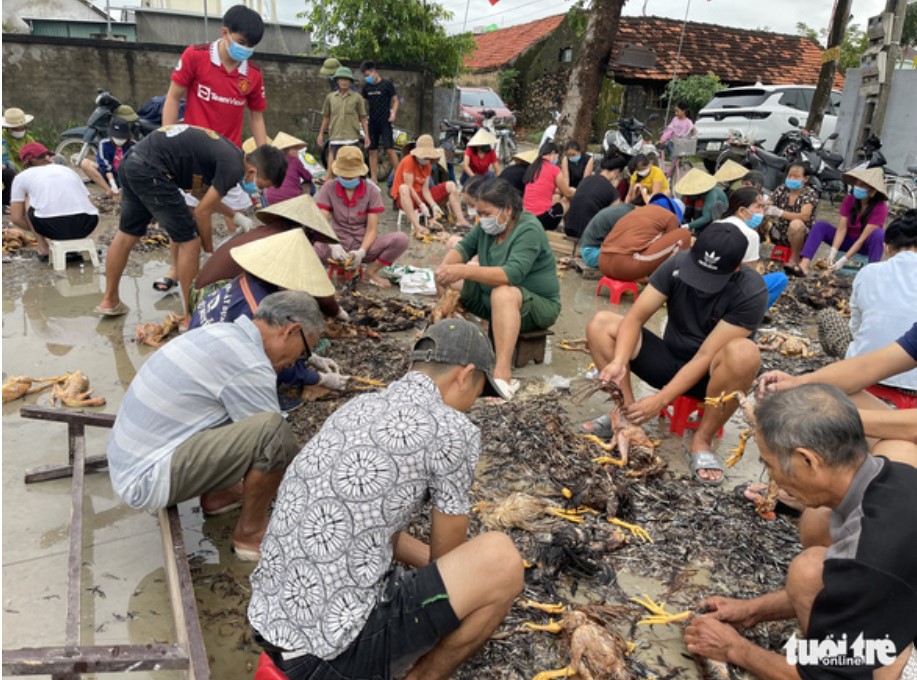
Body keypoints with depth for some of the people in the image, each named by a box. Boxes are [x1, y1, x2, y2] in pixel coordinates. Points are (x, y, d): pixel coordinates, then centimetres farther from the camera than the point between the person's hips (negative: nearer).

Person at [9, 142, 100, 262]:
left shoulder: (22, 177, 21)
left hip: (52, 226, -3)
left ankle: (43, 248, 19)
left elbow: (16, 218, 17)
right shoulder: (67, 169, 29)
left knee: (28, 200, 27)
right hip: (86, 225, 3)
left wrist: (36, 230, 34)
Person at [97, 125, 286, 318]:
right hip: (150, 170, -10)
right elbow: (202, 213, -7)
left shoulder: (227, 151, 14)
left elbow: (201, 190, 23)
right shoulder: (234, 167, -12)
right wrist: (209, 251, 7)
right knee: (190, 241, -1)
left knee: (126, 234, 21)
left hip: (131, 160, 10)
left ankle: (109, 301, 36)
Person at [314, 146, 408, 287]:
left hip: (364, 245, 2)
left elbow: (372, 230, -8)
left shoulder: (372, 191, -4)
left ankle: (371, 271, -6)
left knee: (401, 239, -26)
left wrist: (361, 251, -26)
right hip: (338, 245, -1)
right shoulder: (328, 188, -5)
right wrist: (333, 245, -32)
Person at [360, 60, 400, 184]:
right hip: (372, 122, 5)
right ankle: (373, 178, 10)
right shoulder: (366, 87, 11)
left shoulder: (387, 84, -3)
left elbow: (395, 100, -1)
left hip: (385, 121, -5)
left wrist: (393, 113, -17)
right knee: (372, 151, 5)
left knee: (389, 149, -13)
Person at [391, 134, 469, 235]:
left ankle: (460, 220, -14)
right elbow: (409, 187, -22)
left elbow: (425, 189, -2)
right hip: (403, 197, -7)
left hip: (420, 195, 8)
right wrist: (422, 205, -26)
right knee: (404, 188, -45)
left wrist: (434, 205, -18)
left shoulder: (428, 165, 5)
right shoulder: (409, 161, -18)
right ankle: (417, 227, -55)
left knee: (451, 186, 0)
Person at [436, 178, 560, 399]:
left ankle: (503, 375, -50)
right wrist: (446, 267, -26)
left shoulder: (529, 230, -24)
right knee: (454, 285, -4)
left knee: (503, 293, -40)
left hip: (538, 305, -8)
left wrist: (464, 271, -44)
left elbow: (513, 274, -36)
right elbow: (464, 247, -3)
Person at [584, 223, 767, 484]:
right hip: (671, 360, 3)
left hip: (708, 376, -3)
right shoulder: (678, 265, -13)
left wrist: (661, 400, -31)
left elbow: (706, 356, -26)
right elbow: (635, 318, -16)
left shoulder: (751, 293, -23)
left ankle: (701, 441, -19)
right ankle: (626, 411, -13)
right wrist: (619, 361, -34)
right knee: (601, 323, -14)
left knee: (742, 353, -38)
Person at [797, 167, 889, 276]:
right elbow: (841, 229, -15)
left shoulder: (881, 208, -21)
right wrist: (833, 252, -30)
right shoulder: (849, 200, -11)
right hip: (848, 240, 3)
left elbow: (863, 238, -26)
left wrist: (843, 260, -34)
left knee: (878, 234, -35)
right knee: (820, 226, -19)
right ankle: (804, 264, -38)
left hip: (866, 245, -3)